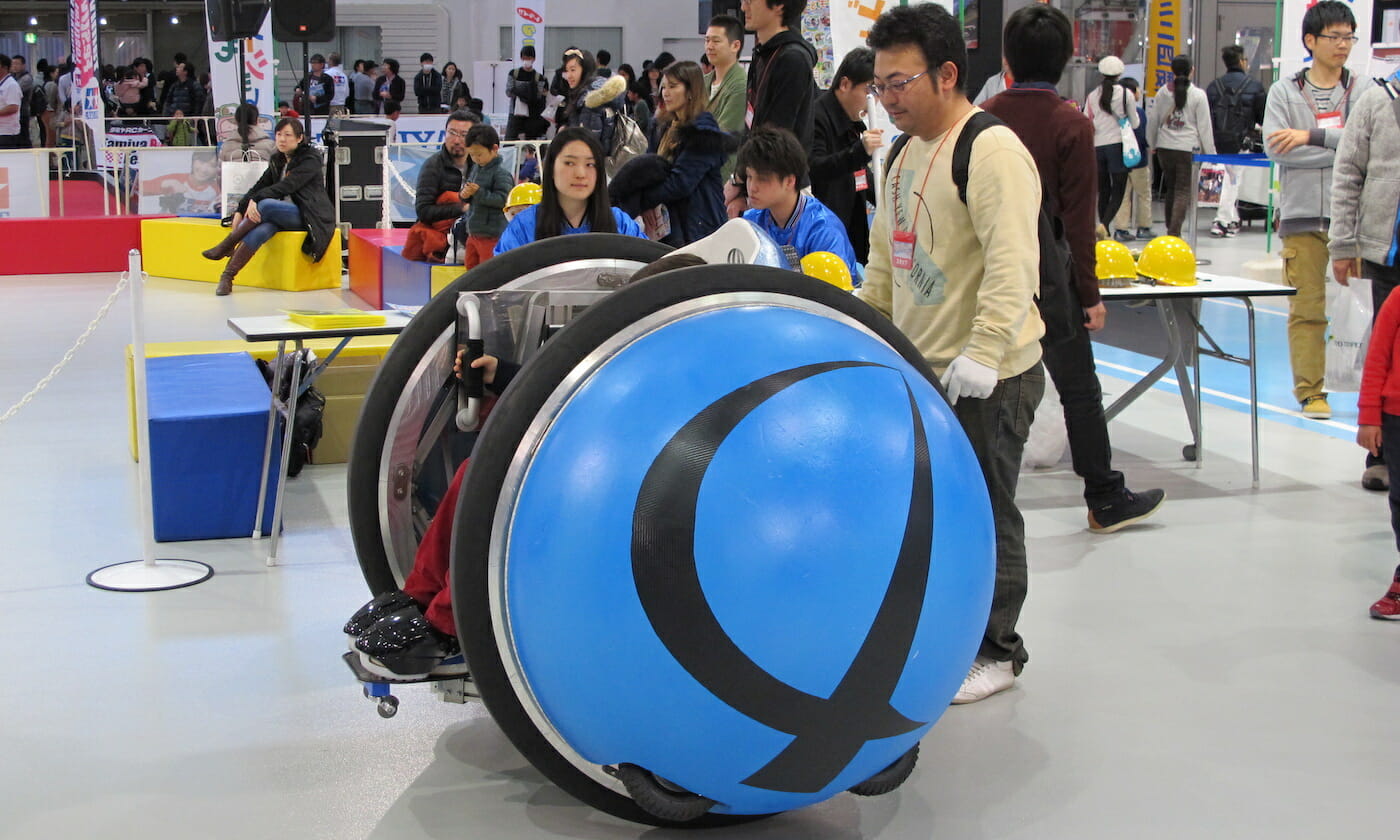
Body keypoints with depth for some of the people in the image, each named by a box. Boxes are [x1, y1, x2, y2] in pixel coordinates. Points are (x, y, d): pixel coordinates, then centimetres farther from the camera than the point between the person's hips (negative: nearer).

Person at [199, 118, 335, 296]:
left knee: (265, 204, -33)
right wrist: (240, 211, -6)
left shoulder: (311, 159, -6)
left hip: (309, 216, -5)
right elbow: (260, 186, 10)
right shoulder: (277, 161, 17)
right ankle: (226, 278, -36)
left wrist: (256, 200, -29)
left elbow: (288, 185, -19)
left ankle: (226, 246, -22)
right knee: (261, 231, -31)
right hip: (285, 213, 6)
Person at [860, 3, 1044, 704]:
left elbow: (1013, 263, -26)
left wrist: (982, 353, -33)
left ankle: (996, 653, 19)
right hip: (919, 370, 9)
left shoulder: (992, 151, -16)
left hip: (986, 379, -8)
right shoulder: (909, 154, 14)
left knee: (984, 515, 4)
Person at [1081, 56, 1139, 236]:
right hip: (1118, 145, -3)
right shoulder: (1125, 93, -4)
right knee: (1118, 191, -2)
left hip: (1098, 146, 3)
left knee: (1103, 192, 10)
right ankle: (1104, 224, -22)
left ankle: (1104, 233, 12)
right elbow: (1135, 123, 4)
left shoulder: (1093, 95, 4)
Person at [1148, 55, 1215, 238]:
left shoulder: (1162, 93, 5)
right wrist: (1210, 153, 2)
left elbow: (1153, 121, 12)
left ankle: (1171, 229, 23)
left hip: (1164, 148, 4)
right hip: (1188, 149, -4)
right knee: (1184, 191, -3)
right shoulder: (1198, 95, -5)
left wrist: (1153, 144, 27)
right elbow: (1204, 127, -4)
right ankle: (1174, 231, -15)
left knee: (1171, 189, 16)